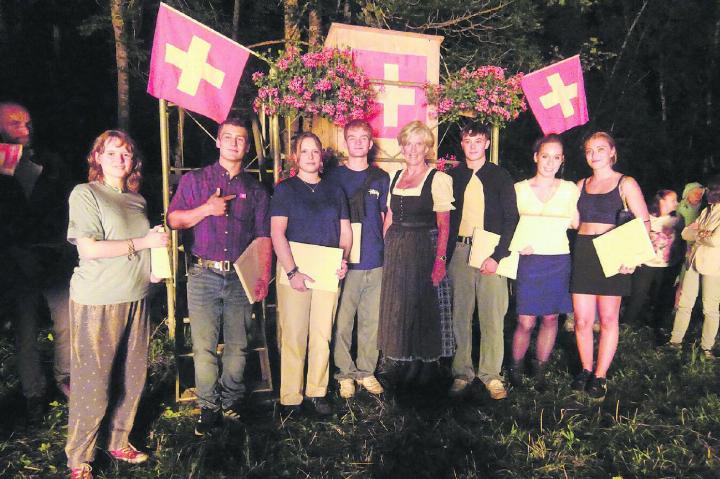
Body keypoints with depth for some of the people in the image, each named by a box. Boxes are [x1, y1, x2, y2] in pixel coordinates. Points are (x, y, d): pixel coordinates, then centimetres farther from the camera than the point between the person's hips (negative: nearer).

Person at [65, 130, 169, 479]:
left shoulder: (137, 200, 13)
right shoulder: (85, 194, -5)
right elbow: (89, 249, -16)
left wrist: (155, 266, 4)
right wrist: (144, 242, -14)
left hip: (135, 298, 6)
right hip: (97, 302, -6)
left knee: (132, 378, 12)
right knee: (93, 383, 1)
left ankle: (119, 442, 30)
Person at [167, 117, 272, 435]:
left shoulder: (256, 190, 11)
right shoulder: (194, 180, 9)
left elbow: (262, 237, 8)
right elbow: (173, 220, 5)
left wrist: (264, 276, -2)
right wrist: (206, 209, -10)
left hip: (240, 277, 1)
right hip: (204, 275, -1)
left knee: (237, 346, 6)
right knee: (204, 347, -1)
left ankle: (232, 403, 23)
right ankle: (208, 408, 14)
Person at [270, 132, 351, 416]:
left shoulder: (334, 191, 15)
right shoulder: (285, 189, 3)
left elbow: (345, 231, 16)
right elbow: (277, 233, -6)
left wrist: (344, 259, -4)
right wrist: (292, 272, -15)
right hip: (294, 272, -3)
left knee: (322, 336, 7)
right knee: (293, 337, -2)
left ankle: (317, 393, 19)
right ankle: (290, 398, 8)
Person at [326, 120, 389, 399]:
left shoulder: (381, 178, 11)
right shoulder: (334, 177, 5)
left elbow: (386, 218, 16)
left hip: (376, 262, 2)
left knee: (371, 321, 8)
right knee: (342, 322, 0)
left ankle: (366, 372, 22)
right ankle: (345, 373, 15)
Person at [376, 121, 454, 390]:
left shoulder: (437, 179, -5)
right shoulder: (395, 177, 12)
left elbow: (444, 225, -9)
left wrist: (440, 260, -16)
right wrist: (384, 251, 6)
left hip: (424, 249, -5)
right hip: (395, 250, 6)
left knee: (421, 307, 3)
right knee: (394, 308, 10)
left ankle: (421, 369, 20)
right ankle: (397, 366, 26)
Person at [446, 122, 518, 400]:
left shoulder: (500, 176, 4)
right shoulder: (452, 176, 10)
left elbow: (511, 218, 0)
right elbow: (446, 217, 10)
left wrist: (497, 256, -10)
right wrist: (448, 254, -1)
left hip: (491, 252, -1)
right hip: (460, 251, 2)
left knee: (492, 316, 0)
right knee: (460, 315, 4)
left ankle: (491, 374, 12)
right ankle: (462, 372, 14)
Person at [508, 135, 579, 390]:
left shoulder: (570, 189, 6)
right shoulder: (519, 189, 3)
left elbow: (576, 225, 10)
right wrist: (518, 244, -11)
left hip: (559, 261, 2)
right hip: (530, 260, -2)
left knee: (550, 318, 9)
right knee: (525, 322, -3)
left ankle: (539, 369, 26)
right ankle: (515, 367, 20)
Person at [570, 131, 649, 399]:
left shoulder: (625, 184, 3)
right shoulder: (581, 185, 14)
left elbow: (644, 222, -2)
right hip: (583, 253, 3)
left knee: (608, 319, 2)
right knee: (582, 319, 1)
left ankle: (600, 376, 12)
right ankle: (585, 370, 17)